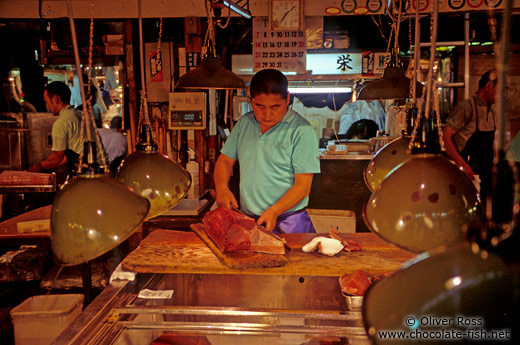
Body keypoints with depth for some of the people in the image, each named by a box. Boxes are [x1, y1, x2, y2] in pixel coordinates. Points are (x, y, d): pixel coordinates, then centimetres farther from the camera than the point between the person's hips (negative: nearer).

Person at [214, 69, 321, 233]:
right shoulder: (244, 123, 10)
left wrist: (274, 211, -20)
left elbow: (303, 185, -9)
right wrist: (221, 187, -3)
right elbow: (225, 160, 16)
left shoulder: (302, 131, -7)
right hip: (246, 219, 4)